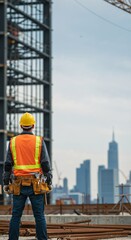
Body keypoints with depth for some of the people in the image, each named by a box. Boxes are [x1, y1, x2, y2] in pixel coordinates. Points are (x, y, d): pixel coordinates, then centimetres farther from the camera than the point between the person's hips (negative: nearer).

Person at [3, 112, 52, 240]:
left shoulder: (13, 142, 6)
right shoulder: (39, 141, 1)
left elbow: (7, 165, 4)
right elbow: (45, 164, -3)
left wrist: (6, 183, 8)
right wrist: (49, 182, 3)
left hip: (18, 185, 1)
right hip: (36, 185, -1)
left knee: (16, 216, 3)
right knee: (39, 215, 0)